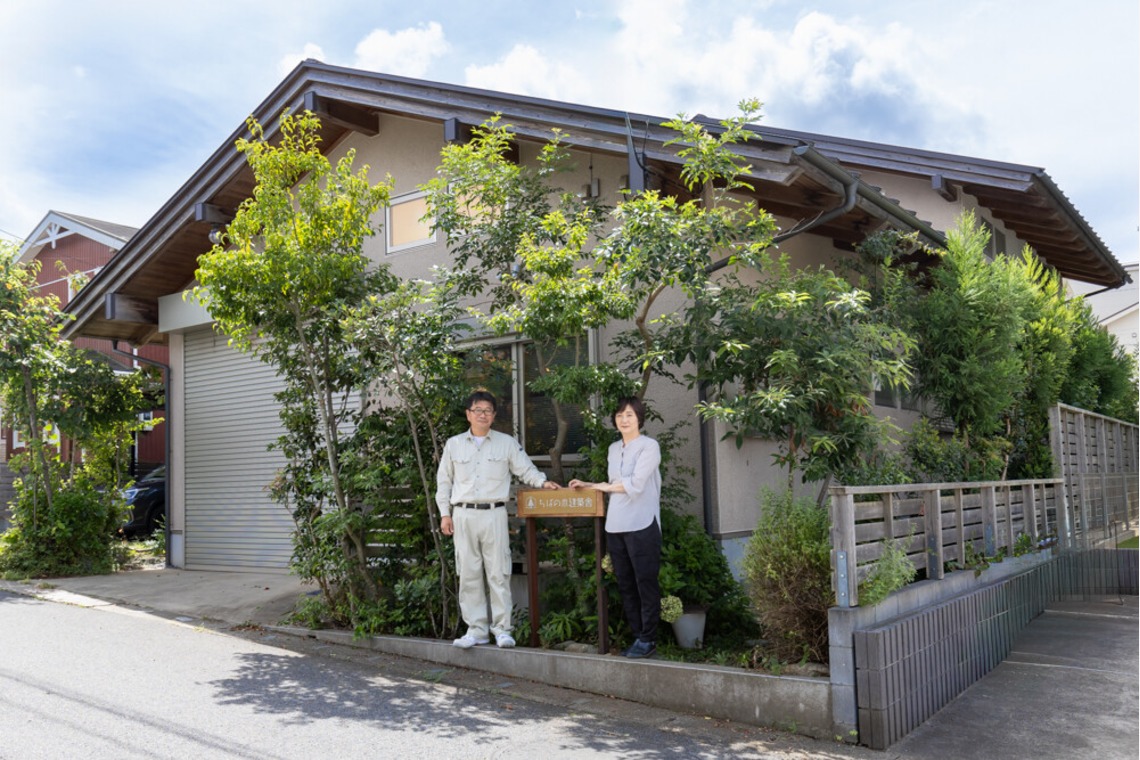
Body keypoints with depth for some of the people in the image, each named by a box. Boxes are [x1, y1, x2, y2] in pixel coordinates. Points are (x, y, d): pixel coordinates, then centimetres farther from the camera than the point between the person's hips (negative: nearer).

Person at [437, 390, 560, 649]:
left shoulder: (507, 443, 8)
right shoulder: (453, 444, 12)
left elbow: (526, 469, 10)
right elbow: (444, 481, 14)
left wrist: (542, 482, -9)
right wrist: (444, 514, 8)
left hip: (494, 514, -2)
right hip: (463, 515, 2)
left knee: (499, 573, -3)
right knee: (468, 574, 3)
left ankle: (502, 628, 3)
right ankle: (476, 628, 11)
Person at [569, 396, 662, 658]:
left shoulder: (649, 446, -4)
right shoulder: (613, 449, 16)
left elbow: (635, 485, -13)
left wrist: (601, 486, -4)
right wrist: (588, 486, 8)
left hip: (642, 525, -7)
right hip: (615, 526, 7)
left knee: (646, 582, -3)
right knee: (625, 584, 10)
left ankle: (648, 639, 5)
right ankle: (637, 636, 19)